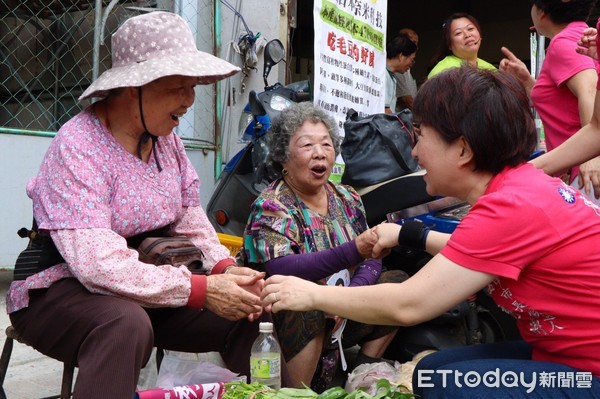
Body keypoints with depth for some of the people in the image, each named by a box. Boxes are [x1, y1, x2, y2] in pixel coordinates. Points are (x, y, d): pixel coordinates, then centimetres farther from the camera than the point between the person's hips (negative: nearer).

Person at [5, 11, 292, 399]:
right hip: (61, 290, -7)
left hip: (148, 285, 7)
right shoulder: (78, 146, -21)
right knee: (126, 324, -38)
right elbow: (97, 263, -30)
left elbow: (191, 222, 5)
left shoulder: (166, 138, 2)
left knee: (252, 308, -7)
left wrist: (225, 268, -15)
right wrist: (203, 289, -31)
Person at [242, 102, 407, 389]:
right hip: (288, 324, -6)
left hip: (344, 317, 6)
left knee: (397, 281, -4)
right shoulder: (270, 207, -12)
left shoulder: (347, 198, 8)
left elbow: (371, 258, 1)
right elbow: (280, 270, -29)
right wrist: (352, 251, -38)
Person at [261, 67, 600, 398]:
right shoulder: (527, 182, 1)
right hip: (571, 355, 9)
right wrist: (409, 234, 23)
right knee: (432, 369, 7)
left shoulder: (511, 207, -25)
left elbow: (406, 306, -22)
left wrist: (312, 294, -10)